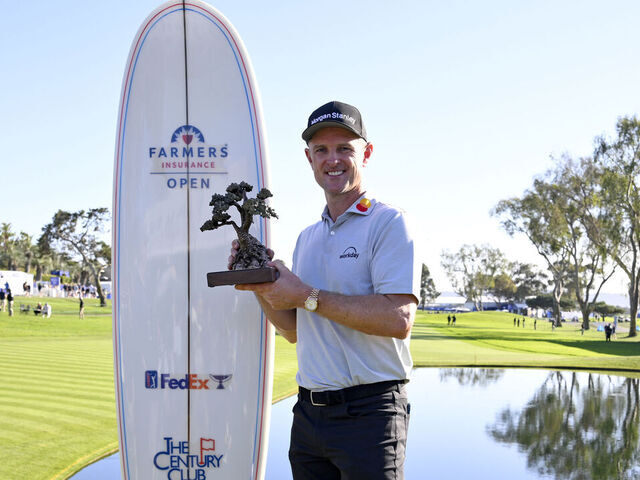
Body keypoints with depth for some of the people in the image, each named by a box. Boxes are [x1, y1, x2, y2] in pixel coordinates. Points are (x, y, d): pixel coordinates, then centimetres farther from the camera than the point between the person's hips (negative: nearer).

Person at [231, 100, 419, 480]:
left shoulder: (388, 224, -7)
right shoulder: (307, 238, 16)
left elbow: (399, 319, -20)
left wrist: (306, 296, -16)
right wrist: (260, 284, 2)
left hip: (368, 414, -6)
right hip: (309, 414, 7)